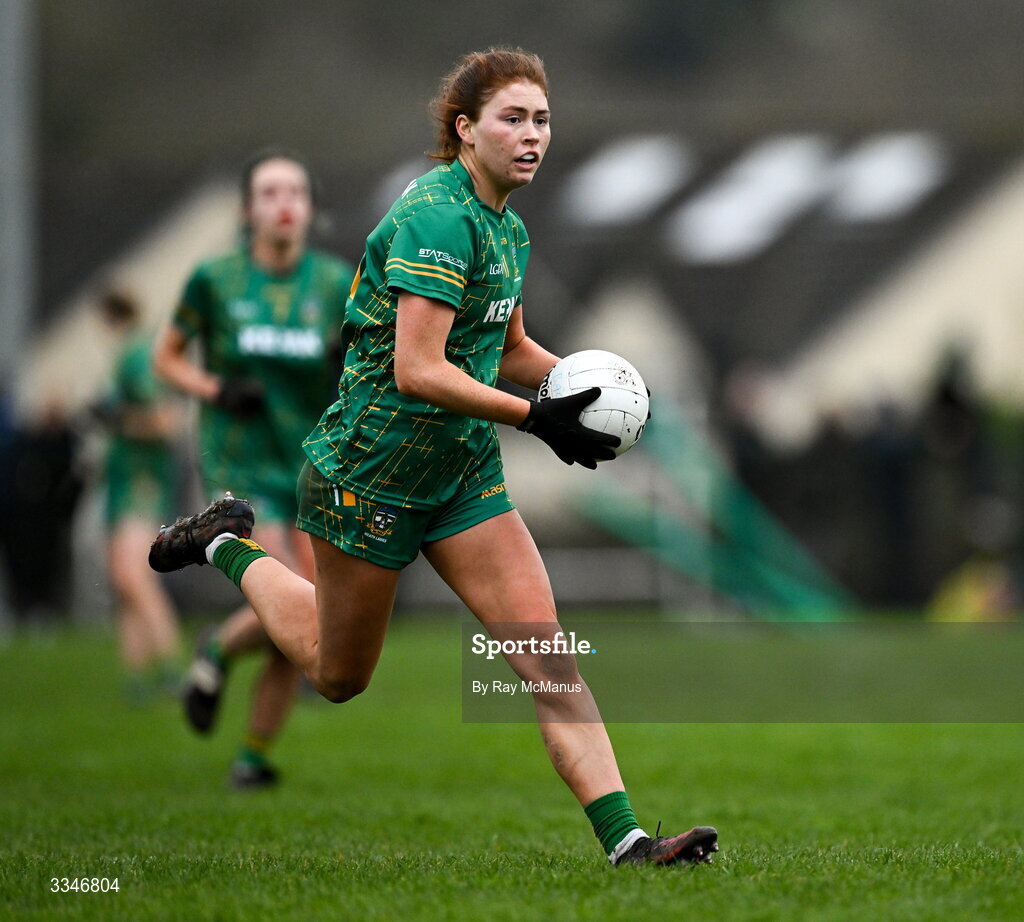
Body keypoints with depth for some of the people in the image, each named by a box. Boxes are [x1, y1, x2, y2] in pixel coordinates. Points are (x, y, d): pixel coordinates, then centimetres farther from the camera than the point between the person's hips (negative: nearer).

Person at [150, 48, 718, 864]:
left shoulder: (509, 230, 7)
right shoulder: (438, 217, -22)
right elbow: (417, 370, -28)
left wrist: (587, 385, 4)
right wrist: (538, 417, -29)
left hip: (464, 472, 7)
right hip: (370, 474, -7)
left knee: (548, 653, -8)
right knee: (338, 675, 13)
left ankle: (625, 841, -13)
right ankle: (231, 549, 37)